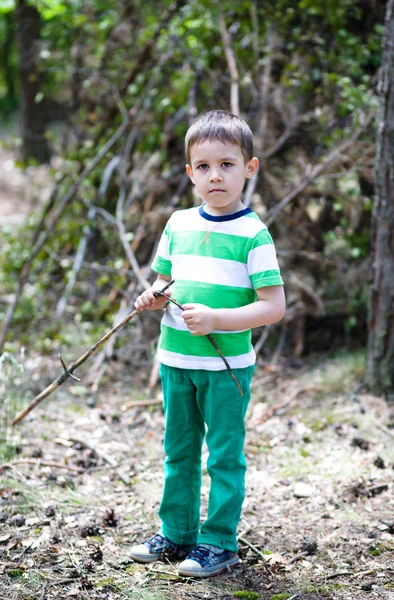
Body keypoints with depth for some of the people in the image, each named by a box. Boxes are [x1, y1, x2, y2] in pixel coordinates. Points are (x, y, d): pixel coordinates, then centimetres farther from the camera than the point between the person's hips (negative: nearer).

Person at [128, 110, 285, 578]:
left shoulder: (253, 233, -10)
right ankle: (177, 533, 30)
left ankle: (219, 543, 15)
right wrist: (153, 297, -5)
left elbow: (274, 307, -14)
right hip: (175, 359, 6)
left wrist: (216, 319, -23)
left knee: (224, 457, 4)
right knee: (178, 453, 16)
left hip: (227, 365, -5)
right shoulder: (178, 224, 6)